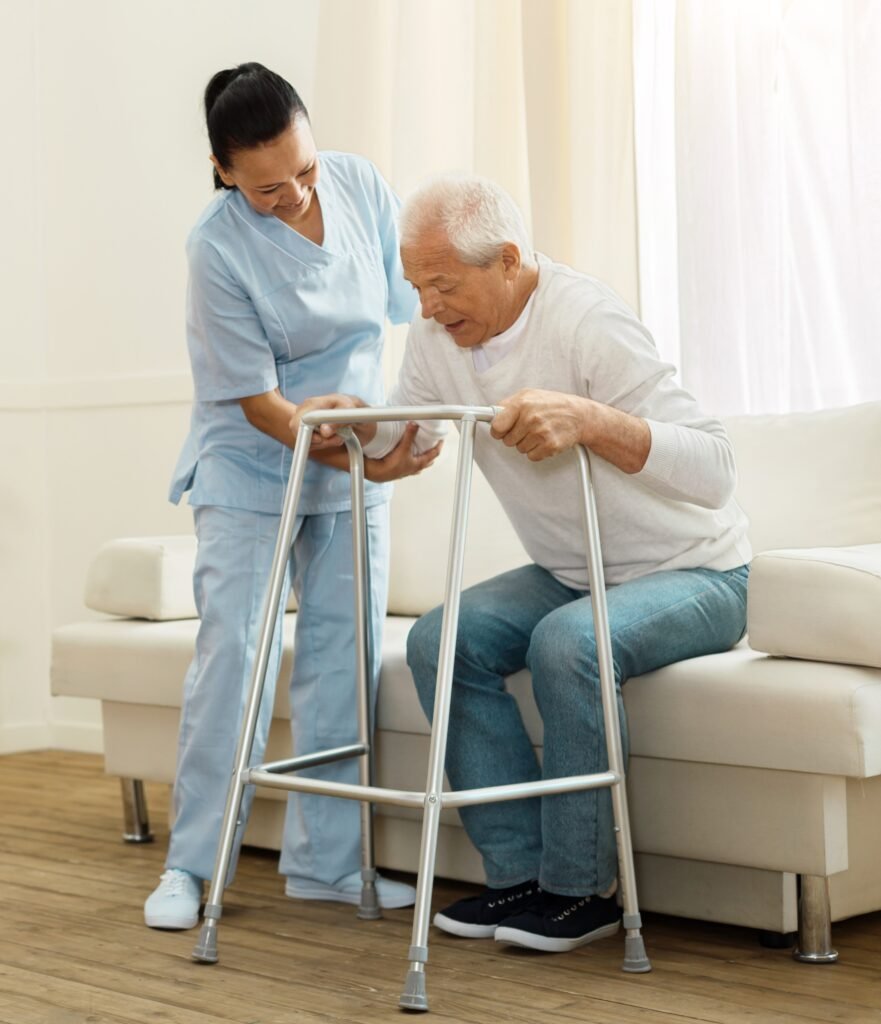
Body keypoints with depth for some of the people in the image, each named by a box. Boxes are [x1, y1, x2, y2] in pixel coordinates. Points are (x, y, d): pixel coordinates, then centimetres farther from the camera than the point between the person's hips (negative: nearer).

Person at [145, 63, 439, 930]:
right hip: (250, 471, -4)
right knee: (232, 653, -10)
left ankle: (325, 860, 14)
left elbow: (420, 297, 5)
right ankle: (190, 864, 1)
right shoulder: (217, 248, -22)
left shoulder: (360, 186, -8)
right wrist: (360, 460, -28)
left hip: (355, 472, 5)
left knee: (342, 660, 4)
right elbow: (259, 402, -20)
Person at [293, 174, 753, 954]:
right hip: (570, 572, 7)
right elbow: (402, 440, 12)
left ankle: (582, 890, -16)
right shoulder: (439, 335, -4)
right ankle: (520, 873, -6)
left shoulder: (586, 321, -26)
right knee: (438, 641, -13)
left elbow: (714, 468, -32)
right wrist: (355, 420, -12)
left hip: (693, 571, -7)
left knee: (566, 642, -33)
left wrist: (585, 418, -46)